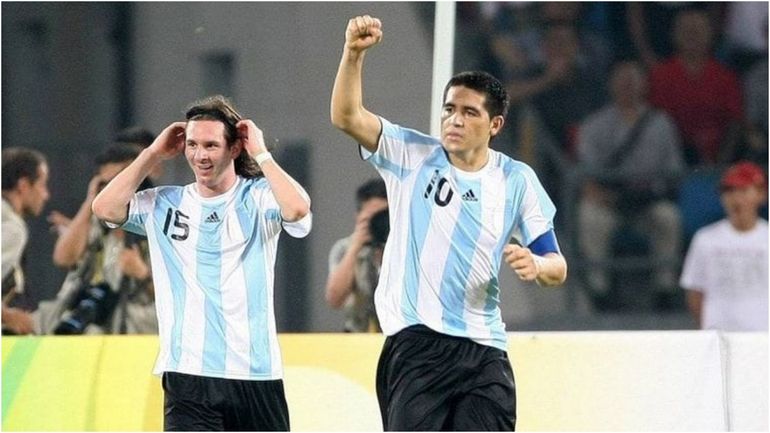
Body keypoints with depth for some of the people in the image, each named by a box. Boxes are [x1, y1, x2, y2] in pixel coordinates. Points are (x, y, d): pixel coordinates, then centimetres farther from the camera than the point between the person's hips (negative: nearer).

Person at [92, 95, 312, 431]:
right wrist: (153, 154, 1)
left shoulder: (259, 197, 0)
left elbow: (297, 208, -21)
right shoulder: (164, 204, 7)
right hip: (187, 376, 0)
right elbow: (105, 208, -5)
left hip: (256, 375, 0)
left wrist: (260, 153, -10)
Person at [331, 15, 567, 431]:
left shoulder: (517, 180, 5)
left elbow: (556, 266, 5)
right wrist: (354, 53, -27)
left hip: (483, 350, 2)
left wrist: (535, 265, -19)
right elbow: (347, 117, -11)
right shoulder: (411, 155, 2)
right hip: (414, 345, -2)